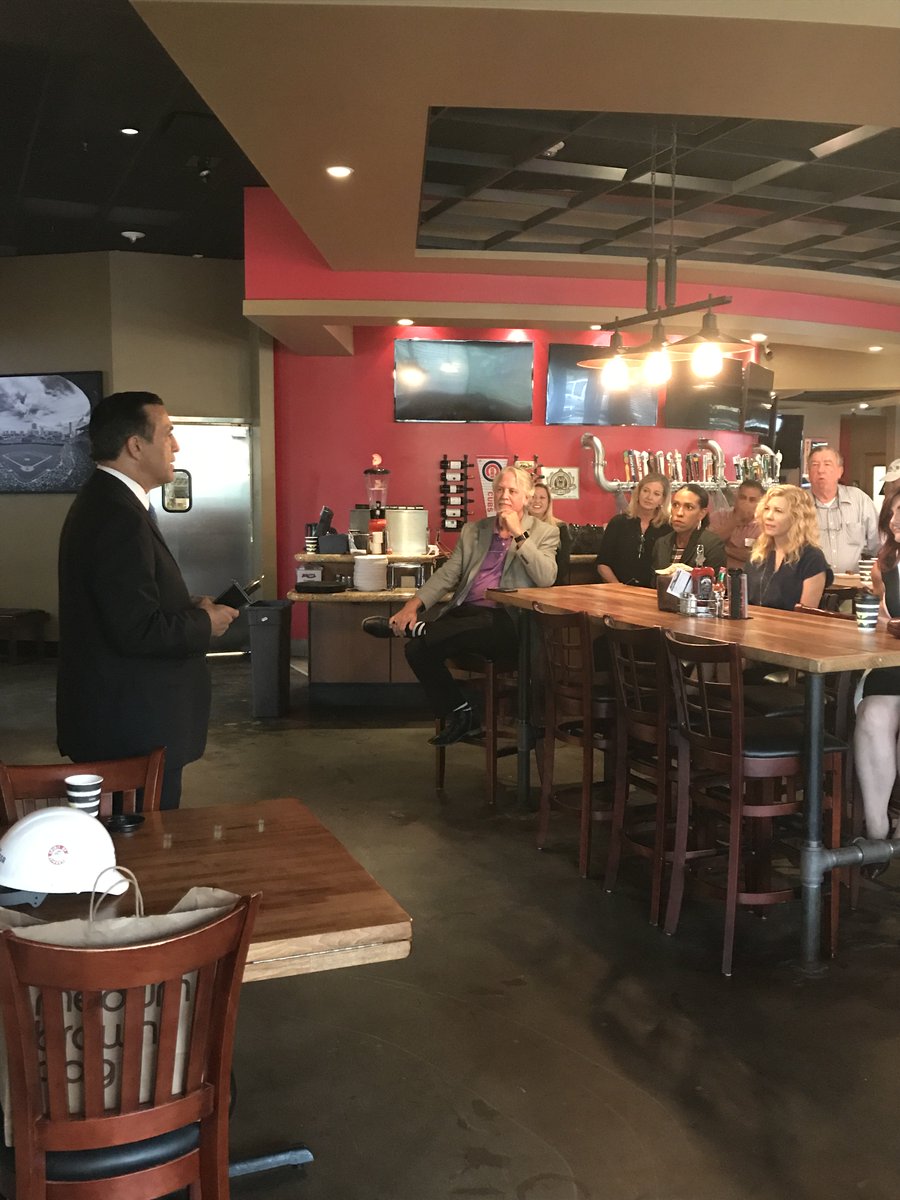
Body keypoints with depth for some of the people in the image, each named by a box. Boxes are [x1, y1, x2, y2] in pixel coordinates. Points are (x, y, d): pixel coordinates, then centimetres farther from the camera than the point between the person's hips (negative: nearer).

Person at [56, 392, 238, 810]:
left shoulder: (103, 501, 11)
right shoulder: (119, 517, -22)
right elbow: (137, 631, -27)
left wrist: (190, 609, 6)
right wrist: (205, 625, -11)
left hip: (117, 718, 10)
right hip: (135, 728, -10)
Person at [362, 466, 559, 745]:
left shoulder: (545, 533, 8)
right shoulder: (472, 531, 21)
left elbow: (546, 578, -9)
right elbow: (446, 575, 13)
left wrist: (518, 534, -11)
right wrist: (413, 605, -3)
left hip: (508, 621, -4)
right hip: (467, 613, 5)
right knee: (417, 648, -19)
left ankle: (416, 628, -16)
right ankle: (459, 714, -3)